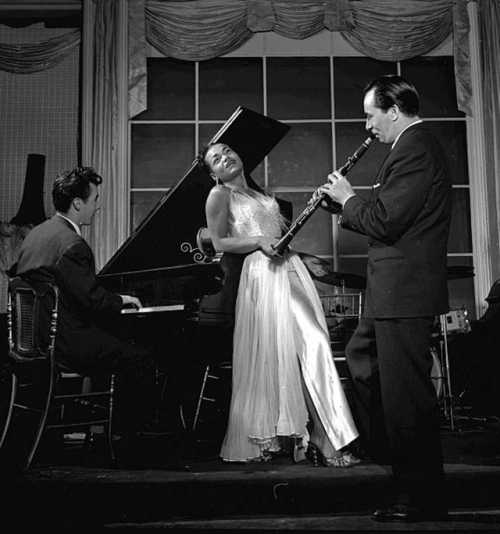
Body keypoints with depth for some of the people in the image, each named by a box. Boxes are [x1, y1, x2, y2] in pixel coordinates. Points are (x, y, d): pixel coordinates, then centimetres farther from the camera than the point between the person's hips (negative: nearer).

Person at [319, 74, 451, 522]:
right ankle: (363, 437, 45)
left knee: (407, 395, -3)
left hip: (404, 293, -11)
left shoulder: (415, 150, -18)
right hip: (395, 289, 11)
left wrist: (349, 198, -7)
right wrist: (346, 201, 10)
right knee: (360, 356, 27)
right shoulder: (416, 145, 16)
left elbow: (384, 222, -24)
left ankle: (420, 499, 9)